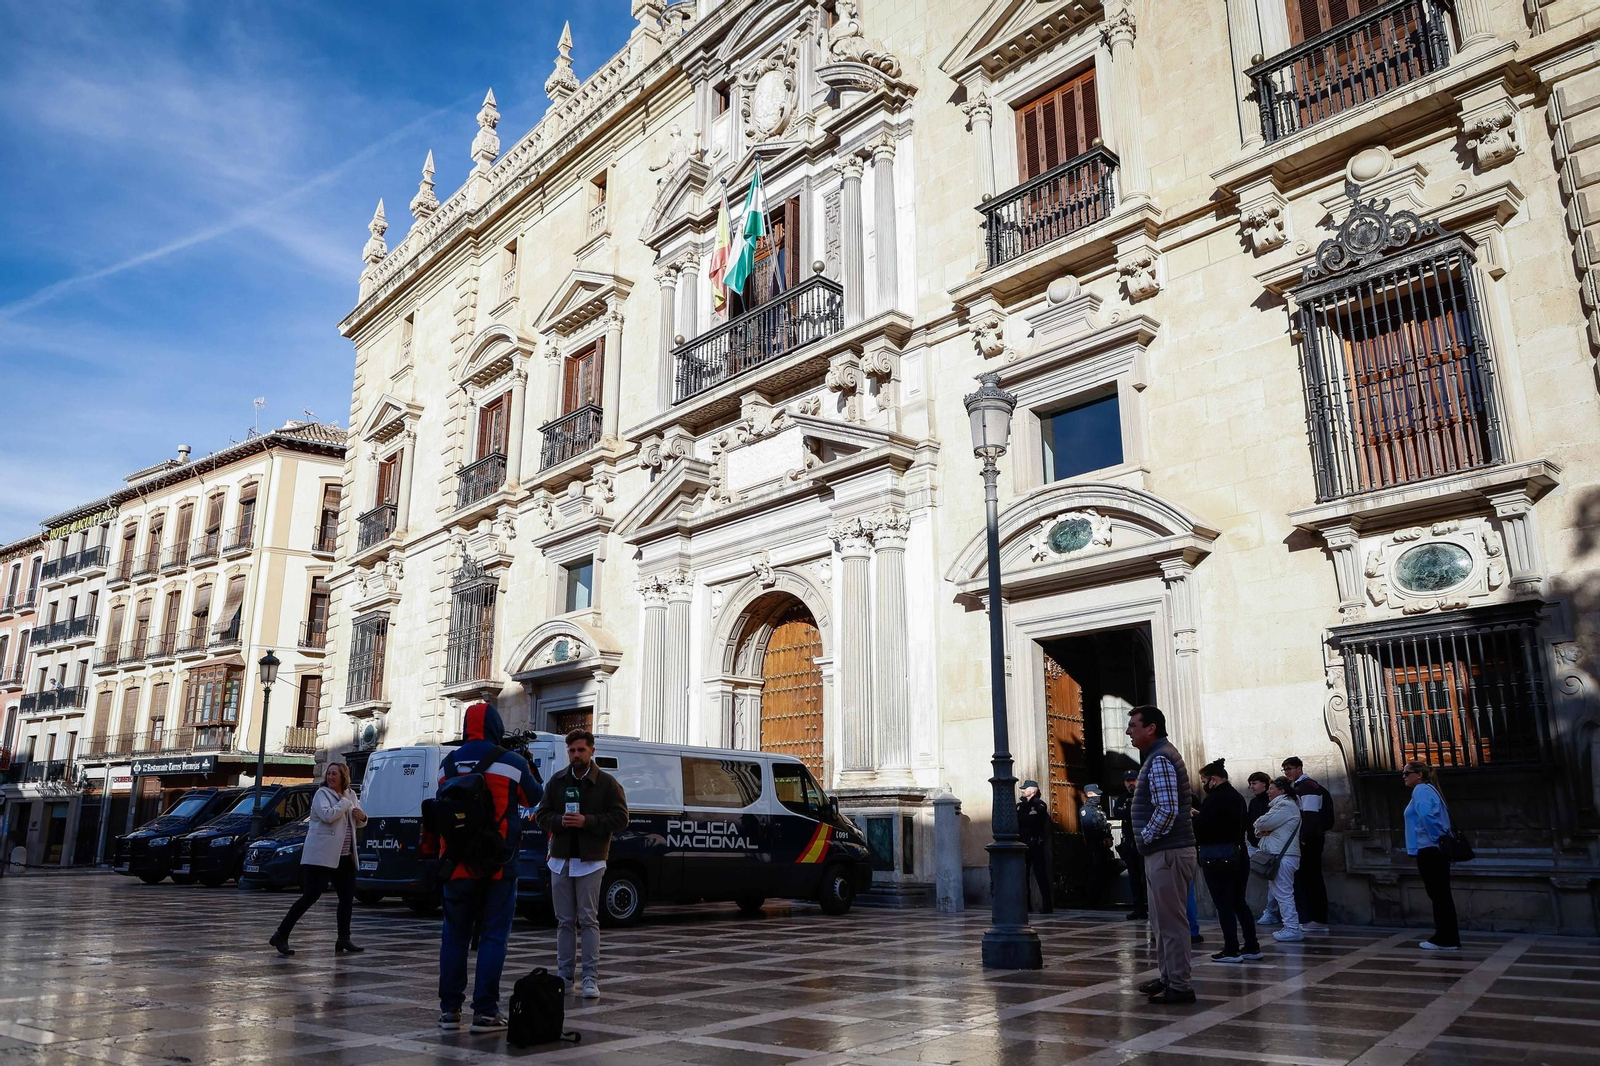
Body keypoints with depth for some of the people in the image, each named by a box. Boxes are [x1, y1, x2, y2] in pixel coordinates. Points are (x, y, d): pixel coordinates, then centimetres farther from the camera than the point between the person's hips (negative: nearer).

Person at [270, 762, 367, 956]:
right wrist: (345, 802, -14)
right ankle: (280, 936, -3)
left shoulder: (351, 794, 14)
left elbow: (359, 823, 21)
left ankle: (343, 940, 16)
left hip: (345, 857, 7)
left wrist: (362, 817, -1)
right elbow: (327, 815, -24)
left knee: (347, 897, 8)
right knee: (310, 896, -10)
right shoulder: (322, 794, -5)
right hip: (321, 855, -7)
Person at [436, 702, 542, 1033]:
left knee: (454, 936, 13)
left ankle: (449, 1008, 18)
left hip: (458, 864, 3)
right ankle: (485, 1012, 3)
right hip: (498, 867, -3)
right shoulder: (512, 763, -8)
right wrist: (527, 769, 21)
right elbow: (534, 798, 6)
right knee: (493, 937, 3)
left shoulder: (448, 764, 3)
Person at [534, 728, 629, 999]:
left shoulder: (607, 783, -2)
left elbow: (620, 819, -8)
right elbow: (541, 815, 8)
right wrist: (560, 821, -14)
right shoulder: (557, 781, 9)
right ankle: (564, 975, 17)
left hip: (590, 862, -4)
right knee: (565, 921, 10)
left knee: (588, 920, -4)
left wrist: (587, 821, -18)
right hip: (560, 860, 4)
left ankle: (591, 978, 0)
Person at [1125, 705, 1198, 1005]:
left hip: (1168, 853, -11)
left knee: (1171, 920, -5)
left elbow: (1167, 810, -24)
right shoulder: (1160, 755, 17)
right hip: (1162, 852, 11)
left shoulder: (1160, 760, -16)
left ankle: (1180, 986, 2)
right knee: (1162, 919, 17)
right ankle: (1168, 977, 26)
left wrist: (1146, 837, -13)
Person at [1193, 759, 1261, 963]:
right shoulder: (1237, 797, 12)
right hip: (1238, 854, 9)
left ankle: (1231, 950, 1)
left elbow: (1199, 829, -18)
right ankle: (1252, 947, 17)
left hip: (1217, 856, -9)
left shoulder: (1213, 799, -17)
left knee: (1223, 904, -2)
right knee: (1239, 902, 15)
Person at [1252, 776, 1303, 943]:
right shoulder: (1280, 805, 23)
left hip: (1283, 856, -11)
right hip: (1277, 855, 11)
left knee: (1284, 893, -10)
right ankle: (1289, 927, 16)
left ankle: (1292, 928, -9)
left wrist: (1260, 826, 6)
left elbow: (1262, 823, -17)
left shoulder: (1285, 805, -11)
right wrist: (1262, 831, -2)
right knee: (1280, 893, 12)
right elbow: (1260, 827, 21)